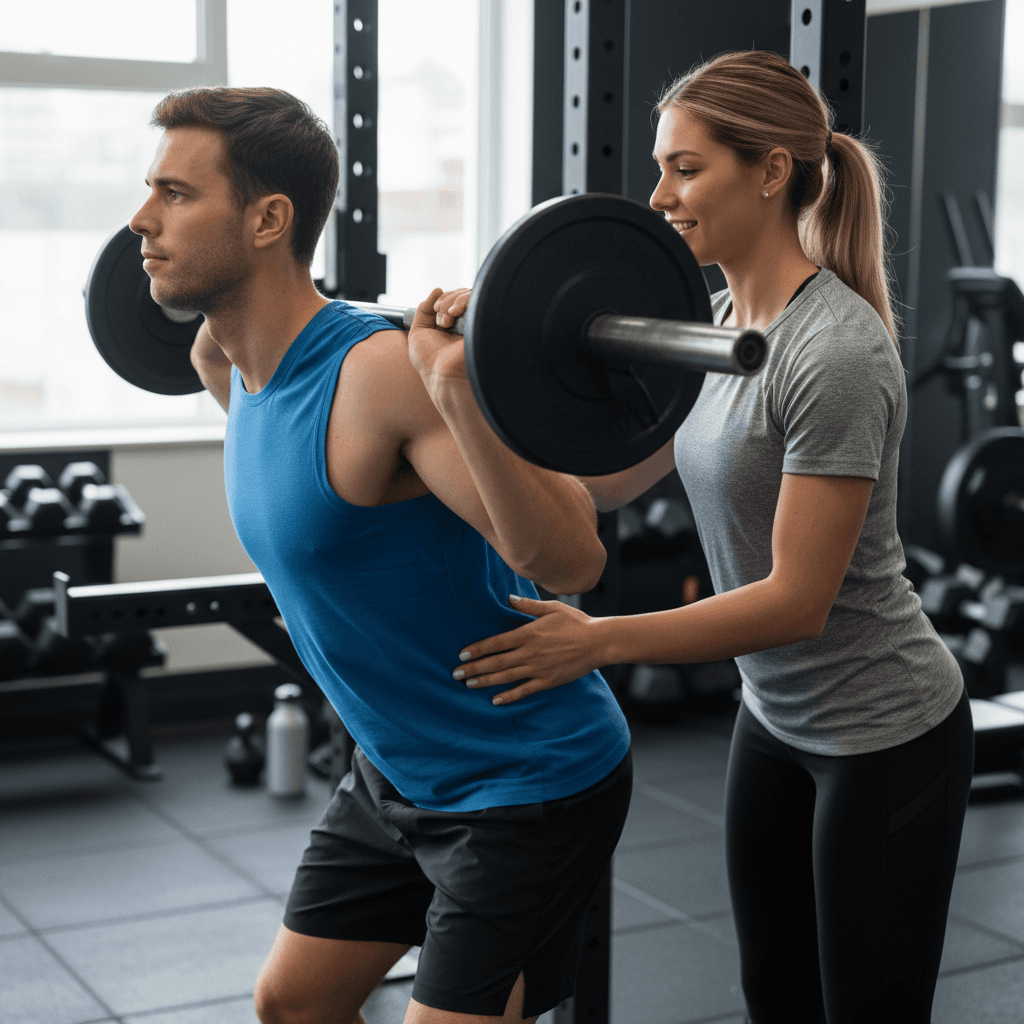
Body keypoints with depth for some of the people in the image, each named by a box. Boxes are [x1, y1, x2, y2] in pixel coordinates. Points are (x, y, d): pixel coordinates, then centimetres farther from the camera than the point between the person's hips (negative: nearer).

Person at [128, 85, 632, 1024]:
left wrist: (460, 391, -44)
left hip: (528, 785, -9)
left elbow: (570, 560, -32)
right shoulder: (260, 372, 0)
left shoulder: (380, 371, -27)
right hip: (399, 770, 9)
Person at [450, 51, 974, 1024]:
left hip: (886, 739, -8)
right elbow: (605, 476, 5)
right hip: (776, 717, 8)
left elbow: (798, 599, -26)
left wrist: (600, 640, -32)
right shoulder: (717, 319, 1)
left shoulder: (834, 351, -26)